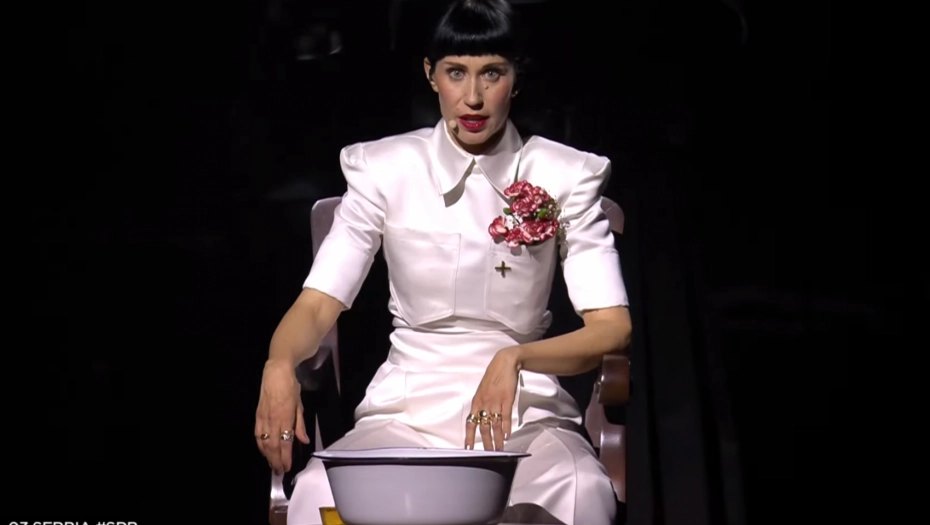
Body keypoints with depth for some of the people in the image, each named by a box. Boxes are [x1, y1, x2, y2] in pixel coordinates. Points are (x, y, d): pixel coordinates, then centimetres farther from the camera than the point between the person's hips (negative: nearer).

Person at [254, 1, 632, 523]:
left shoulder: (563, 177, 0)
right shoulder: (384, 169, 3)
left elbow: (613, 328, -6)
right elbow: (318, 304, -2)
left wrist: (515, 359, -26)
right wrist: (280, 365, -25)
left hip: (524, 412, 0)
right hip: (407, 408, 1)